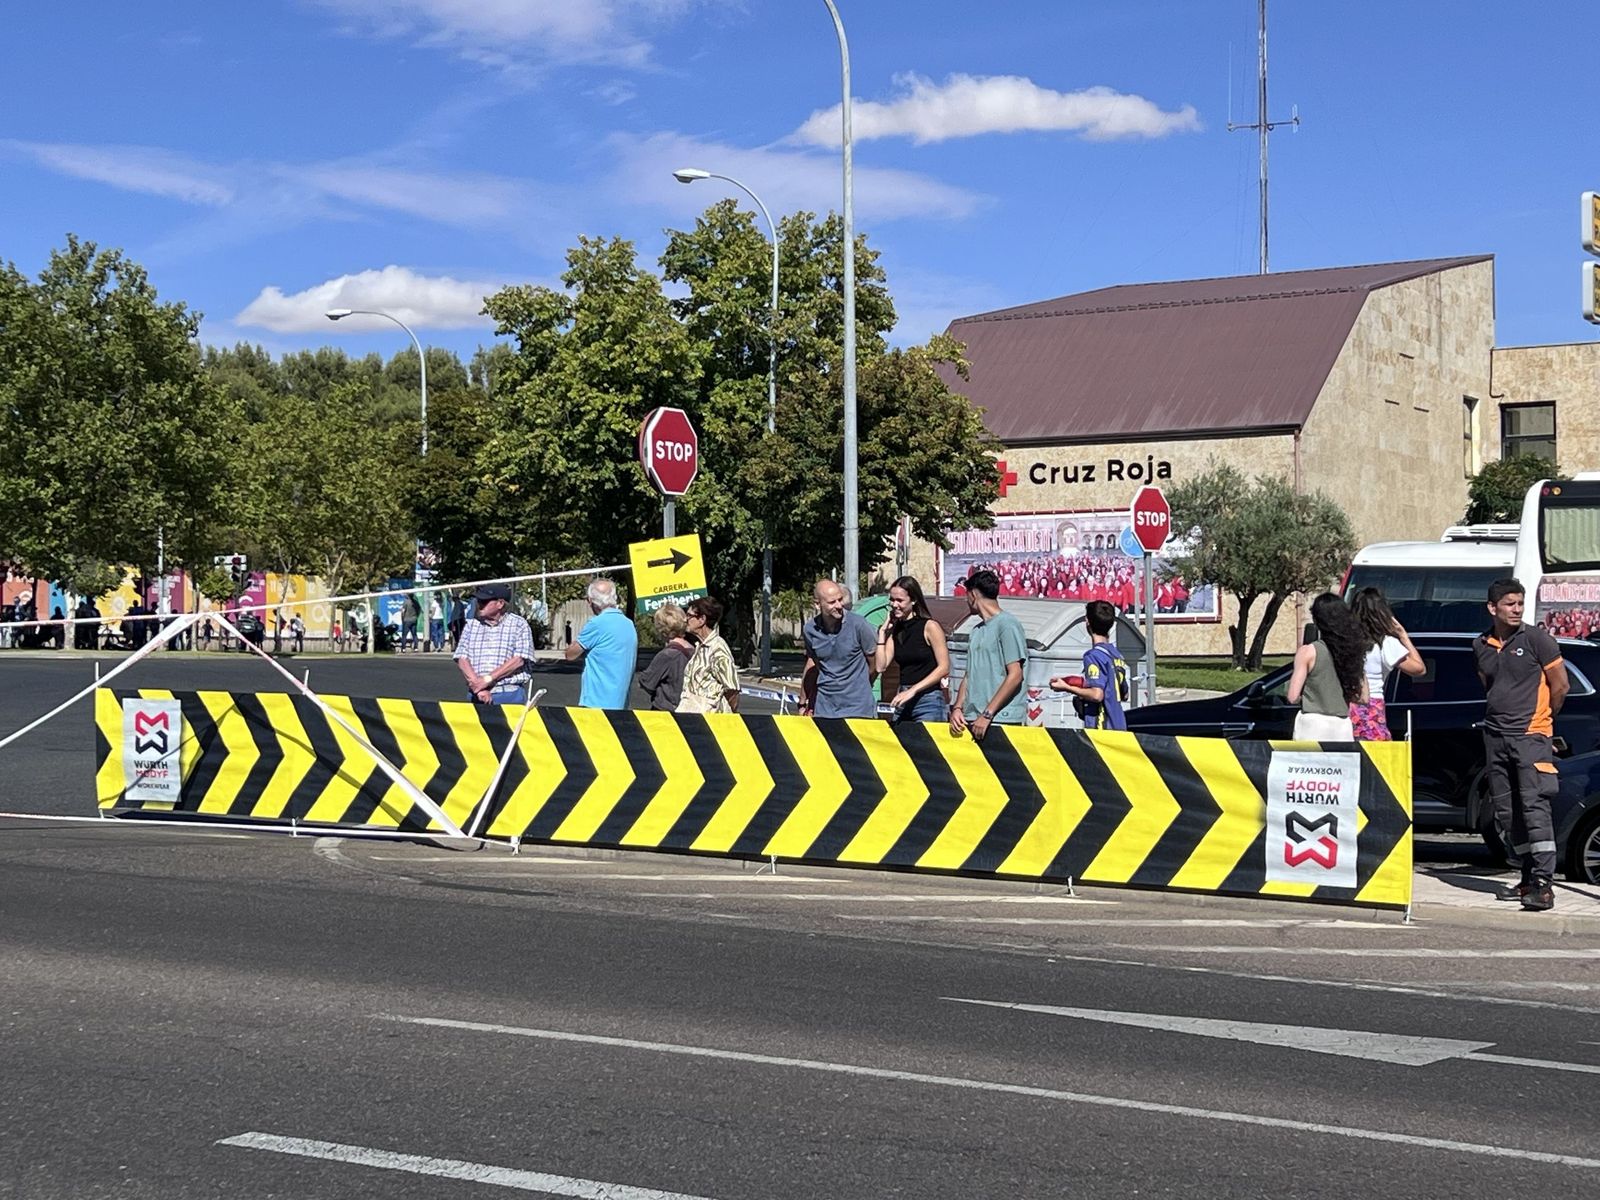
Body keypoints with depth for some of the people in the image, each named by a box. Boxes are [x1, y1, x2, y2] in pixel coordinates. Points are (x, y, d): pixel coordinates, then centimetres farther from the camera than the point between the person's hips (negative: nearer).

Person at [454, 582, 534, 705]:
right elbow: (462, 659, 3)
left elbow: (519, 660, -8)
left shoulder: (519, 625, 2)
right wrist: (478, 688, -12)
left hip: (510, 695, -3)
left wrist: (488, 679, -14)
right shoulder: (471, 625, 12)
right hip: (478, 696, 3)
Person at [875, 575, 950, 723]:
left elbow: (944, 668, -10)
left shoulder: (930, 626, -6)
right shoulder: (894, 630, 12)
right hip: (903, 702, 6)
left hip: (928, 700, -6)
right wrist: (882, 632, 5)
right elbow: (881, 666, 6)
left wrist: (913, 690, -15)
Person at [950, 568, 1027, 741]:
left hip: (1000, 719, -7)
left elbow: (1015, 675, -11)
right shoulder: (976, 632, 20)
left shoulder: (1007, 624, -4)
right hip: (972, 720, 7)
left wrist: (987, 714, -15)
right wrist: (957, 708, 5)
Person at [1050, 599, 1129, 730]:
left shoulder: (1094, 655, -12)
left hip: (1102, 726, -8)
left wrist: (1066, 687, -9)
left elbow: (1097, 695, -21)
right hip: (1118, 726, 9)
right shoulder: (1117, 654, 14)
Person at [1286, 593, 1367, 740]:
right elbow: (1363, 698, 9)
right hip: (1343, 728, 4)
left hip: (1313, 726, -4)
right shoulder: (1352, 651, 8)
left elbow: (1293, 697, -9)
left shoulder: (1308, 652, -5)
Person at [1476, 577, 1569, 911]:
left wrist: (1541, 719, 9)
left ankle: (1543, 885, -19)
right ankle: (1528, 878, 18)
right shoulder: (1481, 645, 10)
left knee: (1534, 806, -15)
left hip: (1530, 736, -6)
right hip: (1495, 737, 6)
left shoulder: (1536, 639, -5)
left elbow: (1561, 685, 0)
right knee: (1505, 813, 8)